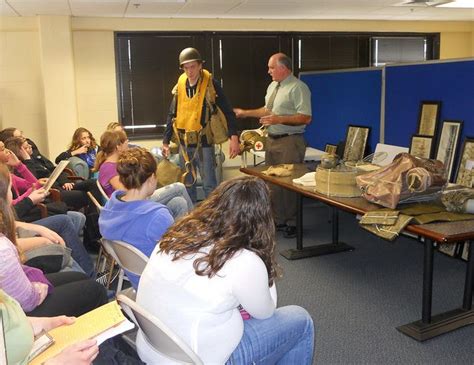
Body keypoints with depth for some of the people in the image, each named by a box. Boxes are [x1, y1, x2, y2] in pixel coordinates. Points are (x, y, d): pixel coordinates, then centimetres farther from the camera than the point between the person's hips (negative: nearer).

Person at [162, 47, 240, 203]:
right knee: (187, 184, 14)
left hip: (204, 143, -5)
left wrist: (233, 137, -20)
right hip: (184, 144, 5)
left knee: (209, 185, -2)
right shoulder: (180, 86, 5)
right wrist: (166, 141, 10)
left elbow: (228, 112, -10)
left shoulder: (211, 84, -9)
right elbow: (172, 115, 12)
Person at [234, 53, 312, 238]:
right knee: (272, 181, 15)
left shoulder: (298, 88, -13)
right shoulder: (272, 86, 13)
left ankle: (291, 223, 11)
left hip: (289, 142, -9)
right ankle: (278, 220, 28)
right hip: (271, 140, 9)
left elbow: (305, 118, -19)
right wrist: (245, 113, 22)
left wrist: (279, 119, -24)